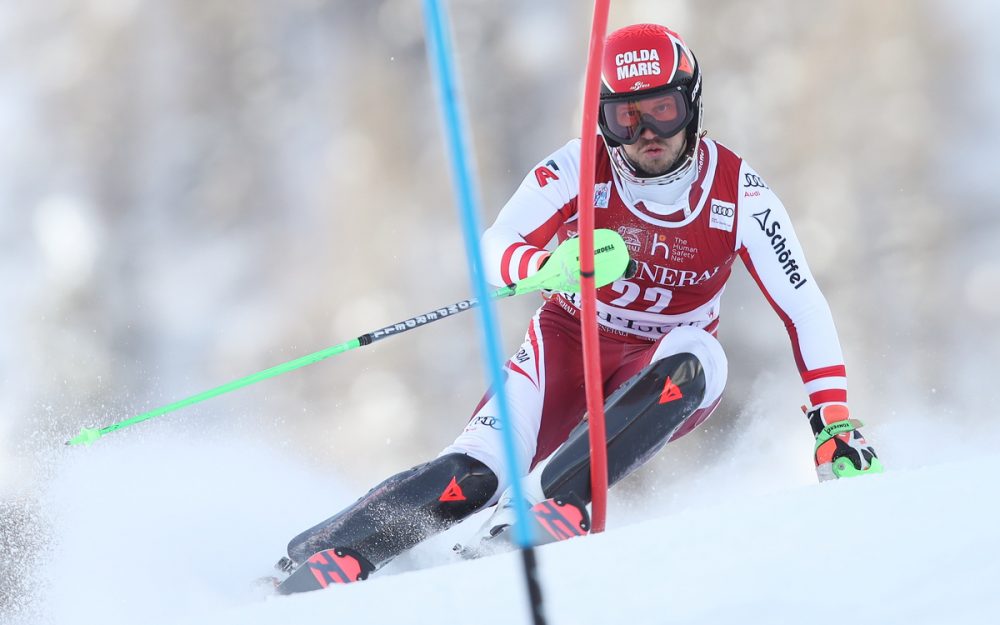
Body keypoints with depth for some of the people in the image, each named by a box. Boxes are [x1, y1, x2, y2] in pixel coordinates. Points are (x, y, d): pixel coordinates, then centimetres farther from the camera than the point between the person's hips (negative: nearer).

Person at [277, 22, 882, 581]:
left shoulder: (737, 192, -14)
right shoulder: (579, 168, -16)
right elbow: (494, 250, -24)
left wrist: (836, 422, -22)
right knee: (476, 473, -26)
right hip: (568, 346, -1)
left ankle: (551, 500, -43)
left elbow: (805, 307, -12)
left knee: (696, 356, -36)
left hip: (658, 374, 1)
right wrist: (554, 265, -47)